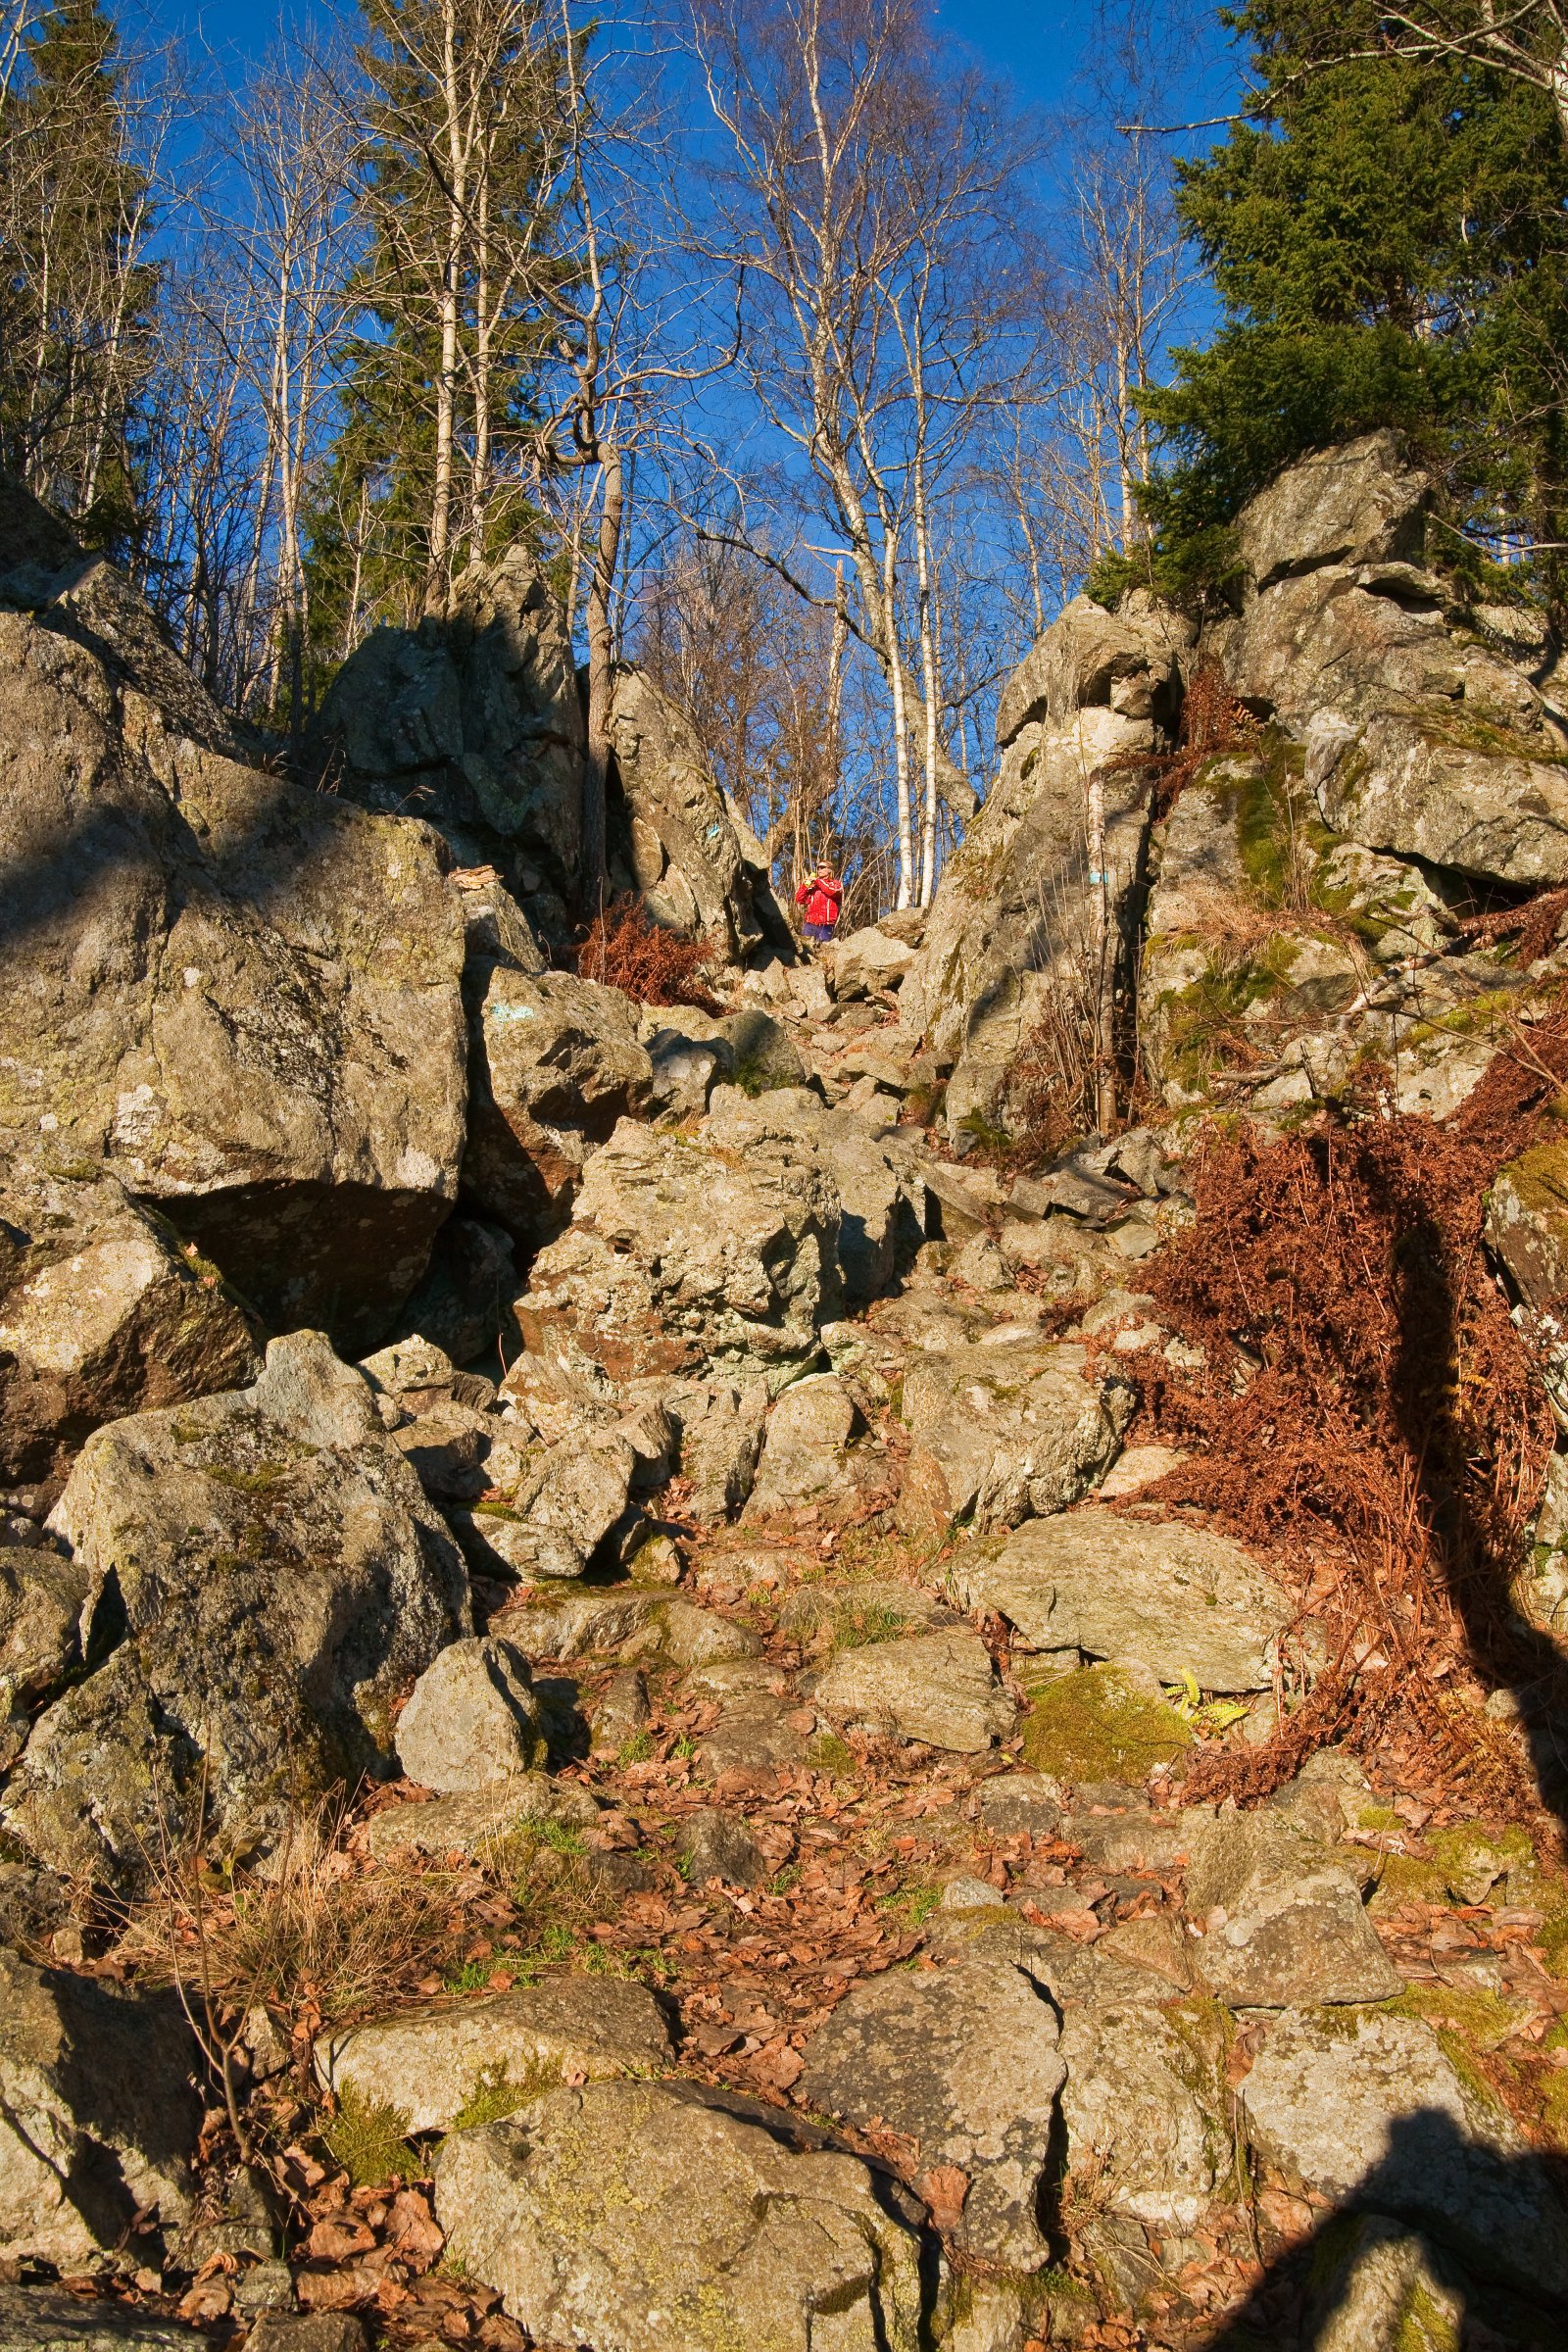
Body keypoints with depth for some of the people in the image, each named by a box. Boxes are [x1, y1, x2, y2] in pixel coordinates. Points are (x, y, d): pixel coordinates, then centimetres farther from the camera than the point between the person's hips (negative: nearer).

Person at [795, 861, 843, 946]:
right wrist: (804, 885, 1)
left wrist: (818, 881, -7)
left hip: (825, 925, -3)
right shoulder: (812, 885, 22)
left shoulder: (836, 884, 13)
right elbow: (799, 900, 14)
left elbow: (833, 891, -12)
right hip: (810, 924, 3)